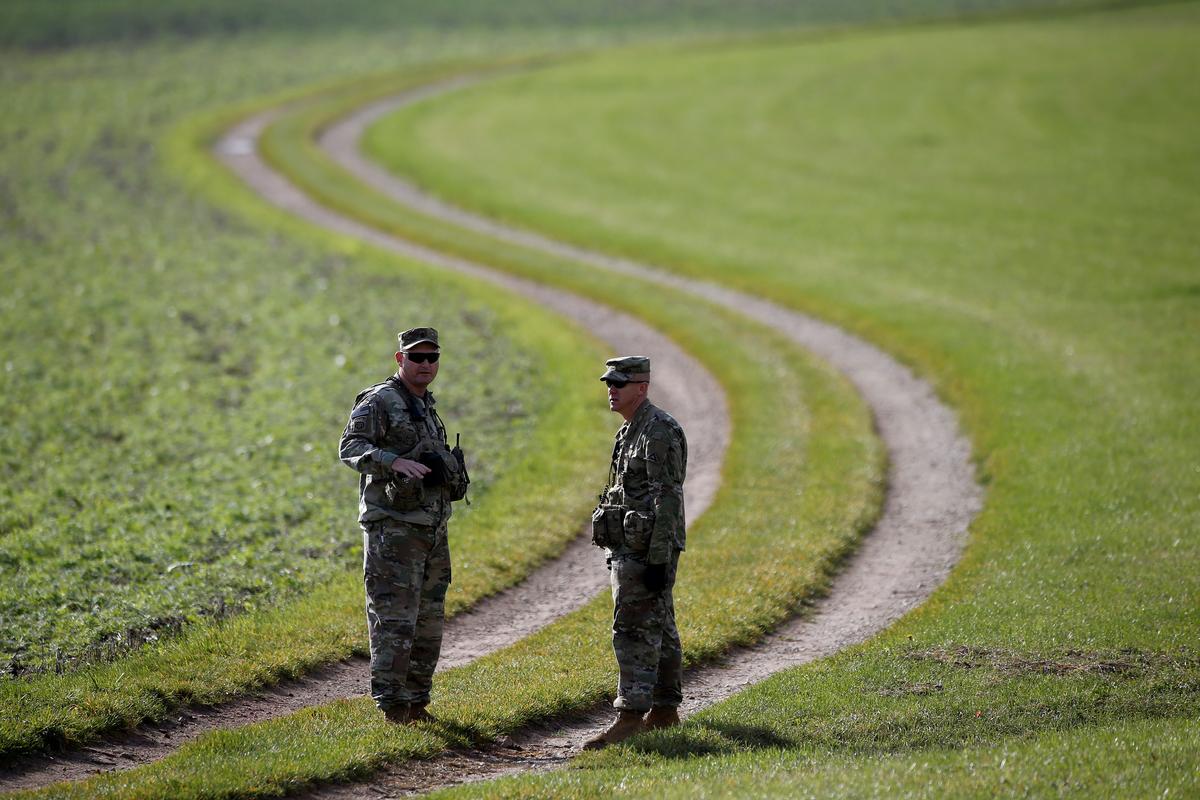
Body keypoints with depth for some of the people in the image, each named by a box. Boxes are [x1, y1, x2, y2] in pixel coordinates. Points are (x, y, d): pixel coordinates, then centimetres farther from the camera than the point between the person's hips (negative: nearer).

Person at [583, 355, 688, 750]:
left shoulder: (660, 432, -15)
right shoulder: (630, 431, 17)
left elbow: (667, 499, -20)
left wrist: (659, 558, -24)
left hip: (647, 549, -10)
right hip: (630, 548, 10)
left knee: (634, 629, -13)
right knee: (658, 629, 13)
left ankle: (630, 717, -16)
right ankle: (664, 710, 19)